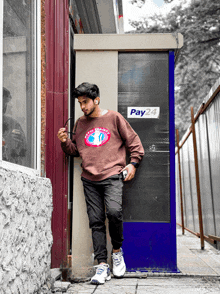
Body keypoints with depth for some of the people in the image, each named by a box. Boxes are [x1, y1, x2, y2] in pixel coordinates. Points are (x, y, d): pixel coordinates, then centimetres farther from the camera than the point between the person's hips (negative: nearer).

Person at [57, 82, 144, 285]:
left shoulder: (114, 118, 4)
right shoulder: (80, 123, 16)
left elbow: (133, 140, 9)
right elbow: (75, 150, 21)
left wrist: (133, 163, 2)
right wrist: (65, 142, 2)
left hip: (112, 176, -4)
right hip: (90, 180, 4)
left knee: (114, 211, -24)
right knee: (96, 221, 0)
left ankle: (117, 251, 1)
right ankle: (102, 265, 4)